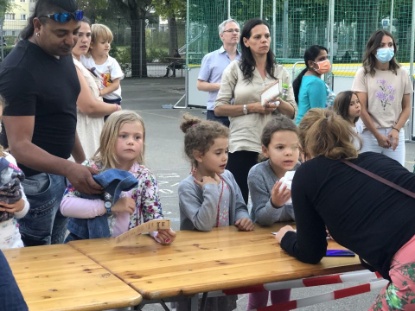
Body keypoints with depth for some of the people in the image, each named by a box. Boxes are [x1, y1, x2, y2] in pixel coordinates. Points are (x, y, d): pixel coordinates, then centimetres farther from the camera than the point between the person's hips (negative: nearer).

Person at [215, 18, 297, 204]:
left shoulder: (280, 71, 10)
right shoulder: (235, 69, 1)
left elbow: (292, 112, 8)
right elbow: (219, 108, -4)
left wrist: (278, 104, -12)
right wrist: (251, 108, -13)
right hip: (242, 146, -3)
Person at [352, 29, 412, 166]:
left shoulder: (402, 74, 6)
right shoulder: (363, 73, -1)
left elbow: (407, 108, 9)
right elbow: (362, 109, -4)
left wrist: (396, 130, -7)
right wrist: (378, 135, -7)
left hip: (396, 134, 2)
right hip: (370, 134, -2)